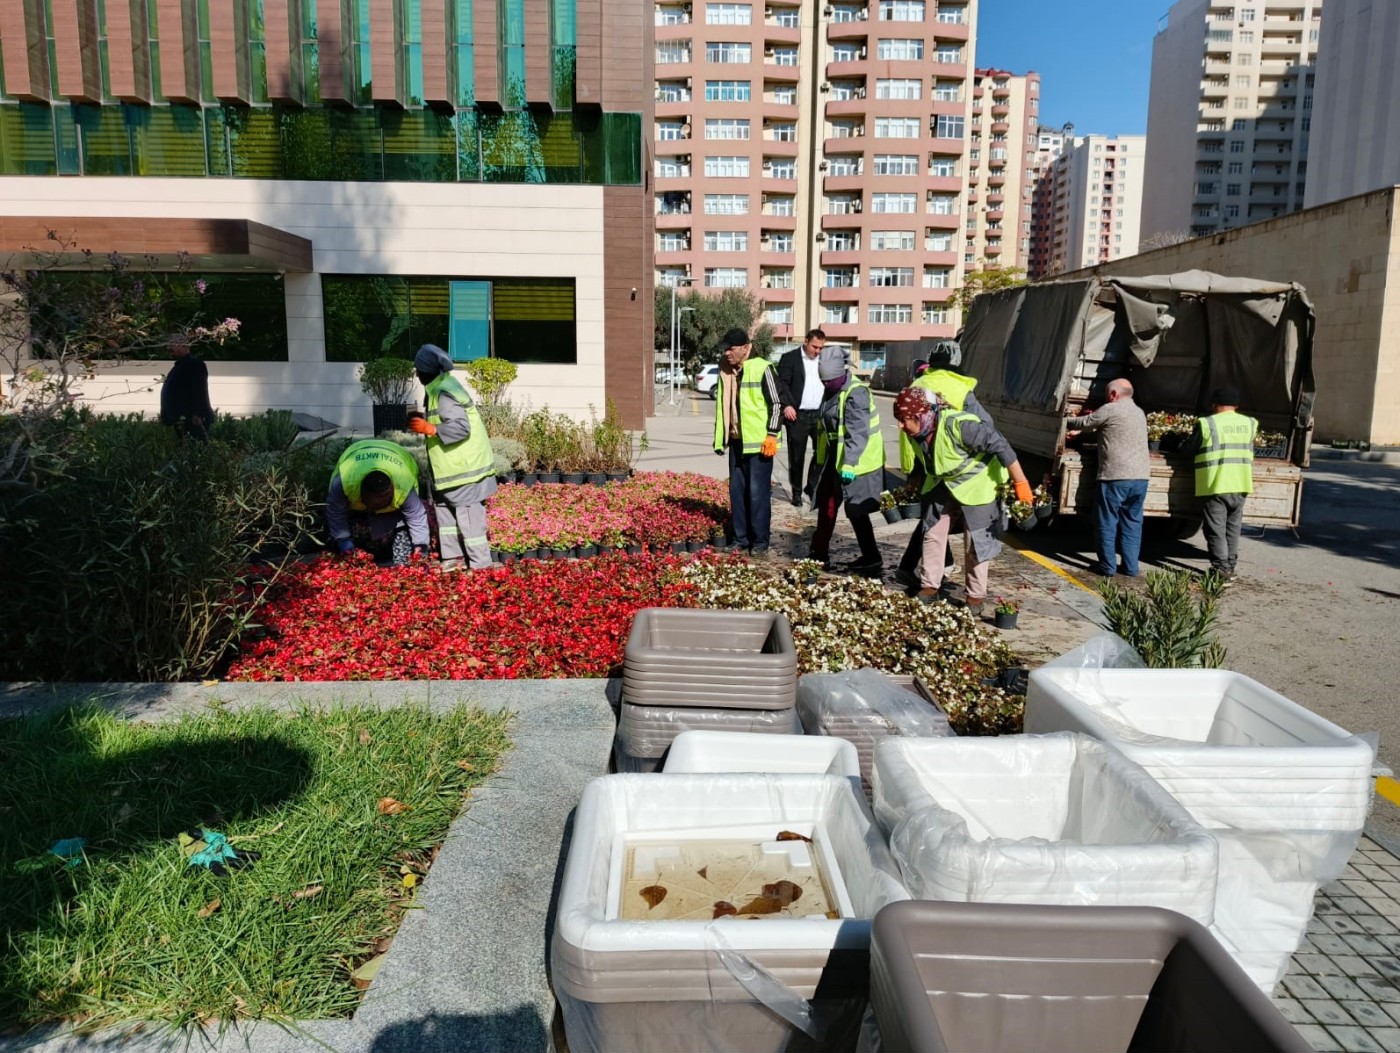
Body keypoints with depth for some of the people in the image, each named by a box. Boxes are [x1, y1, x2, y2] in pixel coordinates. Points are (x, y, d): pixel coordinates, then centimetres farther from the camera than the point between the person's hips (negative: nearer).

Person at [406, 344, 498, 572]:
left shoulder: (445, 393, -20)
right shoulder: (441, 387, 12)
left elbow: (460, 428, -27)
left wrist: (428, 429, -24)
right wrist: (425, 421, 9)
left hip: (465, 468, -11)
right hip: (453, 466, 11)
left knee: (469, 516, -5)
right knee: (446, 510, 17)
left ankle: (480, 565, 1)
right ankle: (453, 557, 25)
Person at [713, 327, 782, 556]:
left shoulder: (762, 368, -10)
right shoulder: (726, 371, 10)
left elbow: (777, 403, -9)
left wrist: (772, 435, -14)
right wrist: (720, 438, 14)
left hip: (759, 442, -7)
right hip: (736, 441, 7)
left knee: (758, 493, -3)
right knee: (737, 491, 10)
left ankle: (760, 542, 7)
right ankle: (741, 538, 20)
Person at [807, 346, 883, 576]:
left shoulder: (856, 393, -20)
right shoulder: (831, 390, 9)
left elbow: (858, 433, -27)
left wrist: (849, 464, -32)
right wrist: (821, 459, 23)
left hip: (855, 462, -9)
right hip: (833, 458, 9)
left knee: (856, 511, -5)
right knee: (826, 505, 17)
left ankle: (871, 561, 4)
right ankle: (820, 552, 31)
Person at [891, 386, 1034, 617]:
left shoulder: (958, 425, -37)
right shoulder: (916, 433, -13)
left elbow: (1000, 446, -33)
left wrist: (1020, 484, -31)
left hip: (976, 483, -7)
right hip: (943, 483, 7)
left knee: (975, 542, -1)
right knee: (932, 533, 8)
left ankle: (976, 597, 11)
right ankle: (930, 587, 20)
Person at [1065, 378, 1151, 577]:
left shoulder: (1110, 409, -5)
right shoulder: (1139, 412, 19)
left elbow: (1084, 422, 5)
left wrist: (1068, 423, 25)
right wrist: (1078, 432, 31)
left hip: (1116, 476, -7)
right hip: (1140, 477, 7)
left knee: (1108, 522, 4)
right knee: (1132, 522, 12)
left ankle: (1108, 566, 8)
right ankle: (1131, 567, 14)